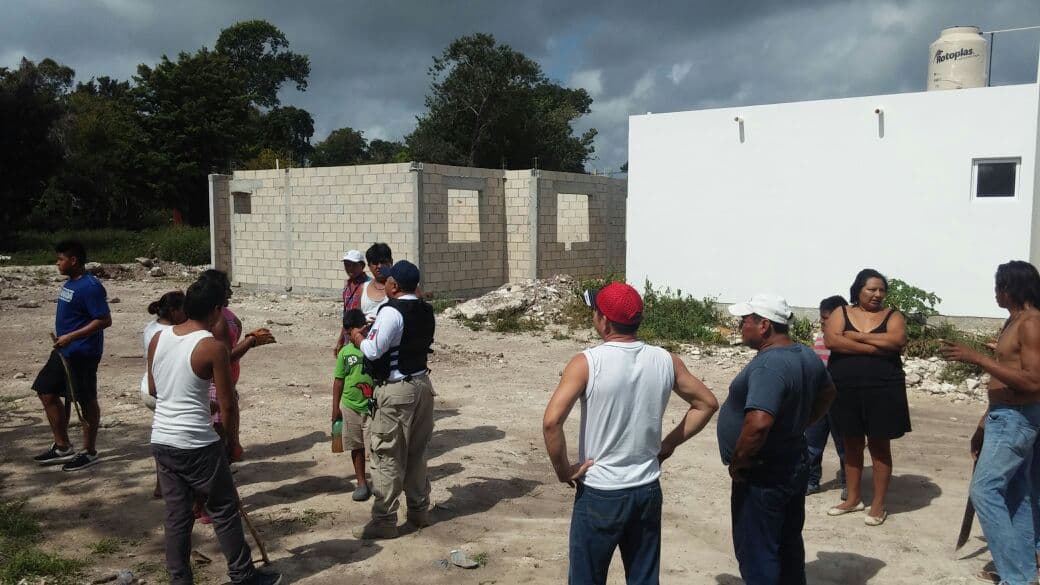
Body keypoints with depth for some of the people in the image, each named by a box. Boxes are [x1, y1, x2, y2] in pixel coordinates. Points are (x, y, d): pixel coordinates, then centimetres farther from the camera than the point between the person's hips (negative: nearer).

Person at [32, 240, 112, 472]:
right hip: (63, 351, 10)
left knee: (86, 400, 1)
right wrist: (63, 340, 19)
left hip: (82, 354, -10)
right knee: (47, 392, 13)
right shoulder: (70, 283, 11)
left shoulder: (90, 287, -19)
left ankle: (90, 452, 14)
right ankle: (62, 447, 24)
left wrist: (71, 337, -26)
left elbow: (104, 320, -24)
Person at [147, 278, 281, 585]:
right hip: (198, 445, -6)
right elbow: (227, 405, -11)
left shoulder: (158, 339, 4)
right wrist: (233, 442, 3)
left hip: (161, 440, 6)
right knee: (225, 511, 8)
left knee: (177, 515, 14)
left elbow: (153, 389, 17)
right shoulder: (213, 347, -14)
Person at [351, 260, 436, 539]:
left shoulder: (392, 312, -17)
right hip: (422, 383, 8)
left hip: (396, 390, -8)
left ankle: (384, 520, 6)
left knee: (387, 456, 0)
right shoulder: (426, 311, 7)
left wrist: (358, 337, 1)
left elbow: (373, 351, -19)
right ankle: (419, 511, 27)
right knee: (416, 453, 18)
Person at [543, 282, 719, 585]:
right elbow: (707, 403, 9)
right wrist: (668, 445, 10)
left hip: (599, 494, -4)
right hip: (648, 491, 4)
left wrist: (563, 470, -11)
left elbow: (551, 422, -25)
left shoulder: (587, 363, -17)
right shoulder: (666, 360, -3)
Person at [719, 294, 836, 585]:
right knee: (788, 544, 22)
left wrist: (738, 461, -23)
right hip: (794, 464, 9)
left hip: (763, 474, -9)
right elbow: (827, 393, 21)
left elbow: (758, 423, -38)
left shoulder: (768, 366, -27)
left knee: (756, 554, 4)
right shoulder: (806, 355, 3)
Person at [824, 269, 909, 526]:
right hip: (846, 390, 1)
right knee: (852, 444, 12)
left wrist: (857, 336, -14)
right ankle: (853, 498, 26)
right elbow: (831, 340, -14)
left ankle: (878, 504, 15)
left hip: (882, 391, -1)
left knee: (879, 445, 6)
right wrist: (874, 348, -17)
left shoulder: (892, 316, 3)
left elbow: (897, 340, -17)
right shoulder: (841, 313, 4)